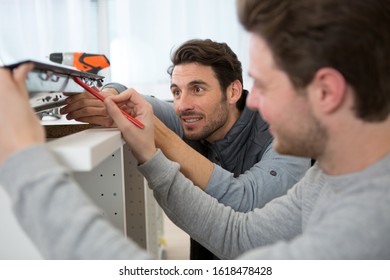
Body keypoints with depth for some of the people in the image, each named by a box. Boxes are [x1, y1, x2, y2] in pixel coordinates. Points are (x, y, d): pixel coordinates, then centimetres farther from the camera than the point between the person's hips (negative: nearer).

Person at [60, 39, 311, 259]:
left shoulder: (282, 135, -20)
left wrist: (157, 132, -37)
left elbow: (245, 204, -35)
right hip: (205, 252, 4)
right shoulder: (192, 122, -7)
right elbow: (118, 91, -2)